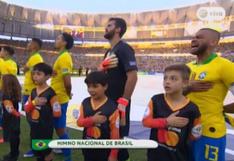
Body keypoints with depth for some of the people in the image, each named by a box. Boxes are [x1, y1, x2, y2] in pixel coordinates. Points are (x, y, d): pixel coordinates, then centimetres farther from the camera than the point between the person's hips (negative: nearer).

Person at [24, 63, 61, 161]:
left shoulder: (50, 93, -18)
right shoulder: (33, 92, 3)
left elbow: (57, 113, -17)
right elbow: (26, 109, 1)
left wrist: (46, 113, -2)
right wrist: (34, 102, -18)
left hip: (46, 128, -6)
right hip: (34, 127, 7)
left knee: (46, 150, 9)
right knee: (36, 150, 20)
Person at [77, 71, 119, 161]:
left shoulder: (112, 107, -20)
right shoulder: (85, 103, -5)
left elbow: (115, 133, -16)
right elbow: (79, 122, -6)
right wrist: (92, 120, -27)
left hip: (104, 150, -5)